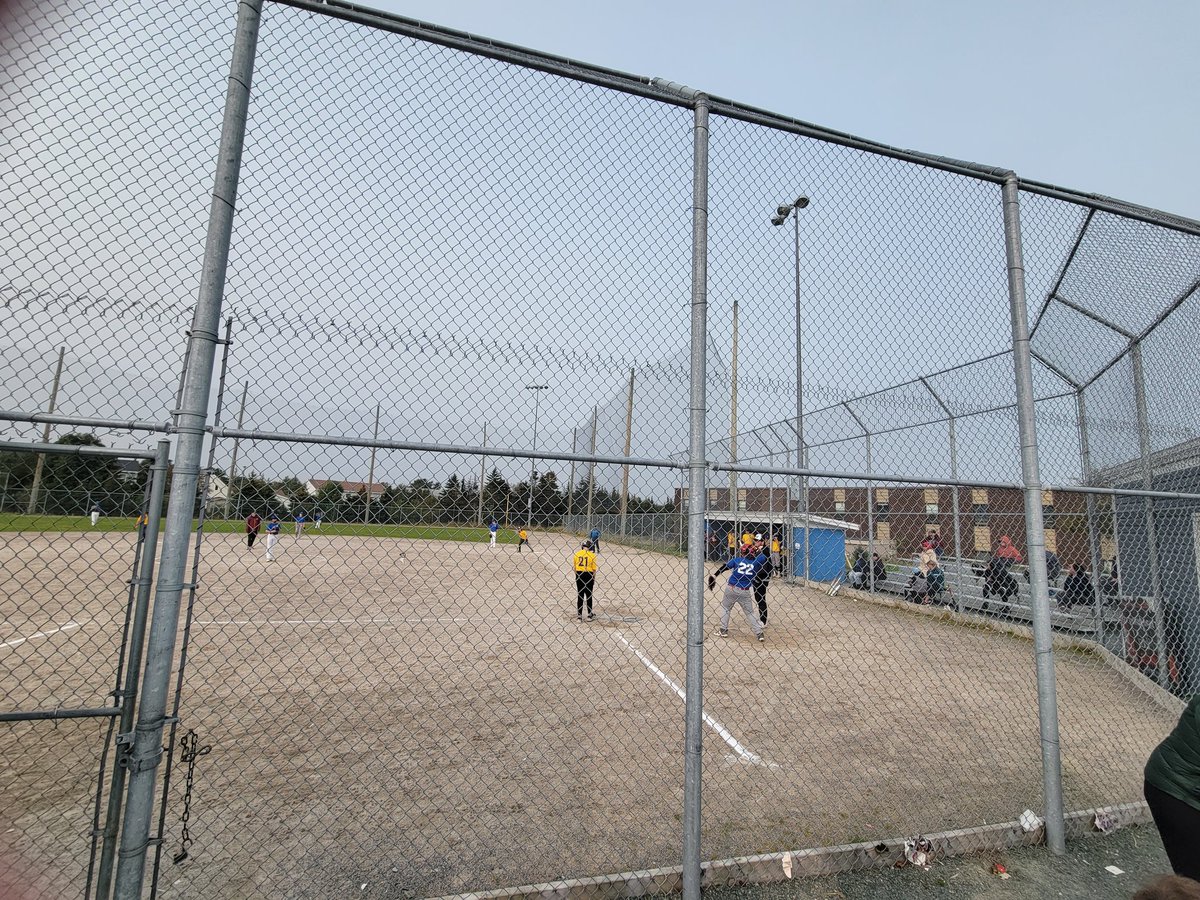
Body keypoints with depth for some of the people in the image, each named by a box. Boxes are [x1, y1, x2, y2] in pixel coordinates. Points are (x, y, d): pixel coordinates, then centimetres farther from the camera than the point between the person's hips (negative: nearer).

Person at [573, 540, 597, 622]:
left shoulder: (577, 554, 1)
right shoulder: (592, 554, -6)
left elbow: (575, 567, 6)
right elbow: (594, 569, -5)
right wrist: (594, 578, 6)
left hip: (579, 575, 2)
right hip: (589, 575, -2)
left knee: (579, 595, 9)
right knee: (589, 595, 11)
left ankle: (579, 616, 11)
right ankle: (589, 615, 21)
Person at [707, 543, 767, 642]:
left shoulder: (737, 559, -1)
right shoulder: (756, 562, -1)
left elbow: (724, 567, -5)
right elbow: (765, 557, 12)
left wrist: (714, 575, -3)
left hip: (731, 589, -1)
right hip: (745, 592, 1)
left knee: (725, 608, 18)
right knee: (750, 613, 13)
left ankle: (724, 631, 16)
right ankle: (759, 634, 7)